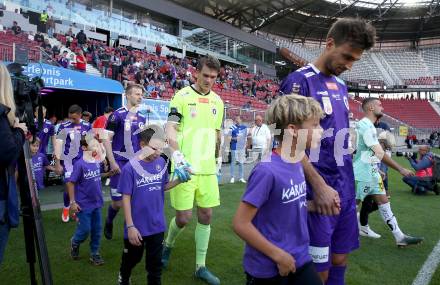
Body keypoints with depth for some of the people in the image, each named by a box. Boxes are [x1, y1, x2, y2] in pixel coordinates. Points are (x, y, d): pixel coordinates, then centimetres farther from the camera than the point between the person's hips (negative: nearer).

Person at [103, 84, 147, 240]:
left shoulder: (142, 117, 11)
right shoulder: (117, 115, -7)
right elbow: (106, 139, -8)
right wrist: (112, 162, -14)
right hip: (120, 163, -5)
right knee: (118, 202, 1)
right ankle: (109, 222, 31)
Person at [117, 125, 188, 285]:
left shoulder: (161, 163, -5)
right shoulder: (130, 168, -17)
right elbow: (126, 198, -13)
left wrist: (179, 180, -11)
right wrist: (130, 226, -14)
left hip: (157, 225, 2)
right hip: (137, 226, -2)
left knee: (155, 263, 14)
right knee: (132, 258, 23)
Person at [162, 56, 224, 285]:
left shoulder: (217, 101, 11)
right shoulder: (182, 96, -5)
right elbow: (170, 129, -13)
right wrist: (177, 155, -29)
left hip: (208, 168, 5)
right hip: (185, 167, -5)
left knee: (206, 215, 7)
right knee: (184, 217, -1)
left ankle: (200, 267, 22)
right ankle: (168, 245, 32)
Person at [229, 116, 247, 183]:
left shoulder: (244, 127, 9)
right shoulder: (232, 128, -2)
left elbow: (245, 137, 14)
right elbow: (229, 137, 0)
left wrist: (245, 145, 7)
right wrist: (235, 138, -17)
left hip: (242, 147, 3)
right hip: (234, 147, -3)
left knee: (241, 162, 9)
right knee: (233, 162, 1)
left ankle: (241, 177, 15)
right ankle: (232, 177, 8)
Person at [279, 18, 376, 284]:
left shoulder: (341, 86, 13)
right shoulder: (300, 80, -11)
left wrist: (347, 182, 17)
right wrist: (319, 185, -20)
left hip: (346, 187, 8)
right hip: (319, 188, -7)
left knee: (340, 258, 16)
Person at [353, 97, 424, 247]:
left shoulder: (369, 125, 13)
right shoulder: (365, 125, -19)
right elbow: (379, 153, -21)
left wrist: (377, 169, 20)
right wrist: (400, 169, -17)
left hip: (372, 173, 10)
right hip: (362, 174, -10)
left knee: (384, 203, 10)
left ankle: (400, 237, 16)